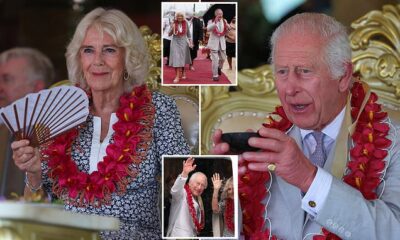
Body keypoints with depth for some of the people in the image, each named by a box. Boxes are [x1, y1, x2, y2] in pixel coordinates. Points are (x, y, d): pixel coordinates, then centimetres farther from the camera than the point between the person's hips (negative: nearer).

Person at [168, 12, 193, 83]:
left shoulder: (185, 23, 0)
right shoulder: (174, 23, -4)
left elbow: (188, 33, 8)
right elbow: (169, 34, -3)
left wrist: (190, 42, 2)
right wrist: (172, 29, -22)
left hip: (183, 42, 1)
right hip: (175, 42, -1)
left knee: (182, 59, 8)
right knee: (176, 58, -9)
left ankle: (183, 73, 28)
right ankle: (177, 76, -8)